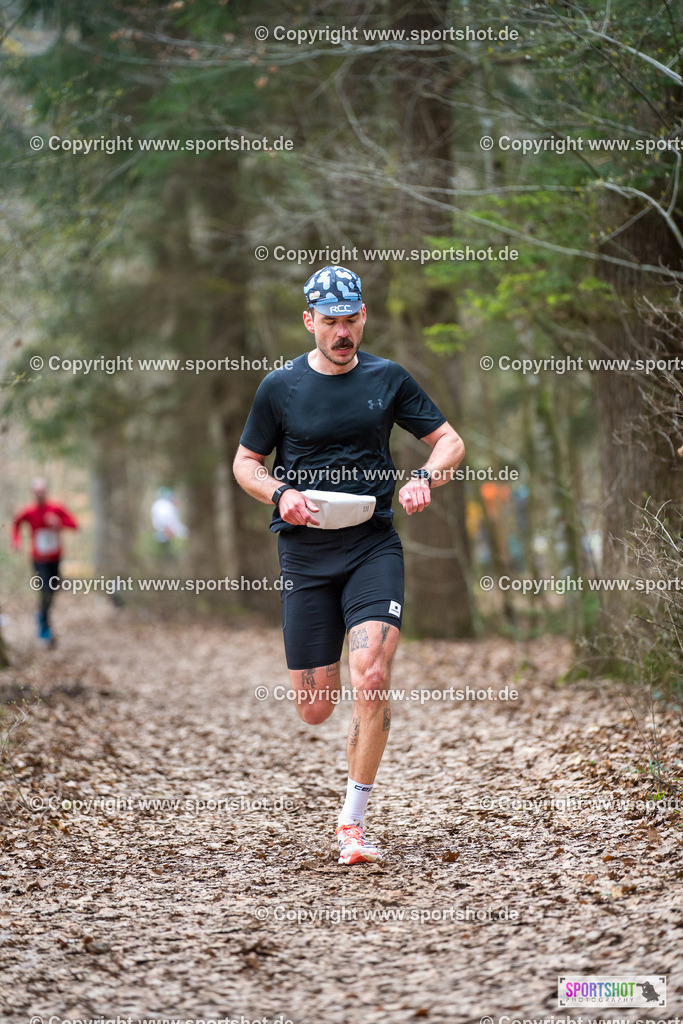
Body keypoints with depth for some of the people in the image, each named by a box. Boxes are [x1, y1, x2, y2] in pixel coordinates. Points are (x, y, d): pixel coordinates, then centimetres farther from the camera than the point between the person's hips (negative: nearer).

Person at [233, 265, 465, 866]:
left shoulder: (388, 379, 6)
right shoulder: (280, 387, 4)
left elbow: (451, 442, 12)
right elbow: (245, 463, 13)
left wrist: (425, 479, -10)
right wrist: (280, 494, -8)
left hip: (373, 545, 0)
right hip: (305, 551, 0)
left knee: (372, 676, -21)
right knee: (315, 710, 1)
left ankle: (352, 823, -9)